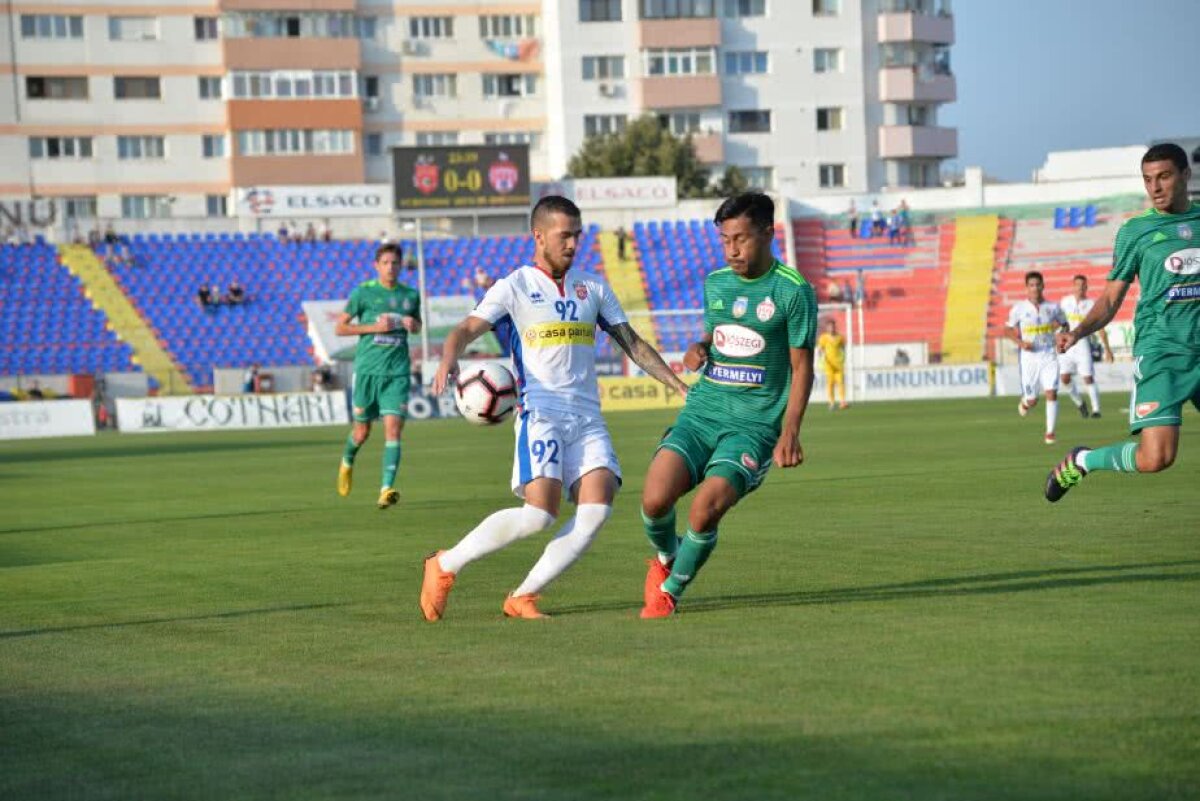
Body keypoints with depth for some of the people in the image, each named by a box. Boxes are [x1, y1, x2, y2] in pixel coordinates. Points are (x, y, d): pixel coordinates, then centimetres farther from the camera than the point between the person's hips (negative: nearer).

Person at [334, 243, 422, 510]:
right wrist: (374, 327, -12)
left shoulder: (410, 295, 8)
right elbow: (340, 328, 0)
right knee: (362, 432, 8)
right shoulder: (363, 292, -1)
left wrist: (413, 325, 0)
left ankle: (387, 489, -19)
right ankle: (347, 462, 42)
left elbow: (417, 324, 25)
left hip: (397, 373, 1)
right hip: (367, 370, -1)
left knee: (393, 428, -14)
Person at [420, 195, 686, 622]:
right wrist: (448, 361, -29)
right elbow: (467, 329, -7)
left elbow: (632, 343, 22)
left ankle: (523, 596, -6)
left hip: (588, 416, 5)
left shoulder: (592, 286, 16)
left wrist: (679, 385, 15)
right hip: (540, 413, -5)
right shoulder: (515, 286, 2)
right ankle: (444, 566, -1)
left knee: (598, 503, -17)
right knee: (540, 514, -20)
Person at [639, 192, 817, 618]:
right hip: (702, 411, 4)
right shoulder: (715, 283, 11)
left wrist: (790, 431, -13)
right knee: (655, 499, -18)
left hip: (754, 423, -4)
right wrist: (699, 347, 4)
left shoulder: (793, 291, -5)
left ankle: (671, 590, 4)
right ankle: (665, 558, 17)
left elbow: (802, 367, -3)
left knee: (705, 509, -23)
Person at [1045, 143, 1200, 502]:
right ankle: (1081, 461, 11)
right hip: (1160, 350, -3)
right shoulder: (1135, 230, 4)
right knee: (1155, 458, -14)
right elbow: (1111, 299, 5)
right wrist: (1078, 332, -10)